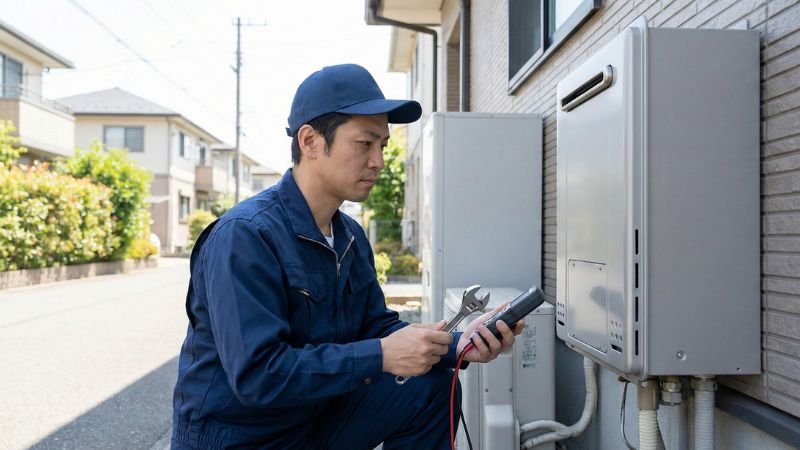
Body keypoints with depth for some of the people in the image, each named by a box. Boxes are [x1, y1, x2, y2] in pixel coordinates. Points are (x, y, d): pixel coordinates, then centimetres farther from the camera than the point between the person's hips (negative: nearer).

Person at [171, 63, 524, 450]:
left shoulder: (351, 237, 2)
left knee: (432, 385, -4)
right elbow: (256, 374, -29)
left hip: (317, 417, 7)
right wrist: (381, 356, -28)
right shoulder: (244, 236, -24)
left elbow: (376, 327, 4)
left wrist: (456, 344, -12)